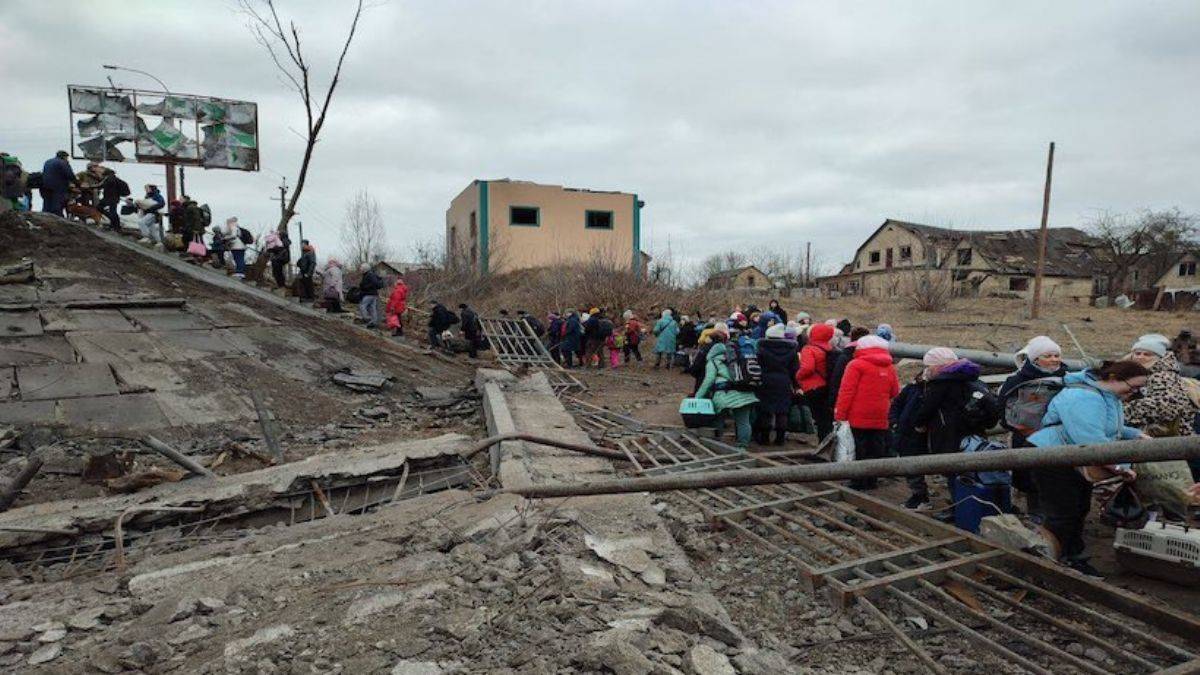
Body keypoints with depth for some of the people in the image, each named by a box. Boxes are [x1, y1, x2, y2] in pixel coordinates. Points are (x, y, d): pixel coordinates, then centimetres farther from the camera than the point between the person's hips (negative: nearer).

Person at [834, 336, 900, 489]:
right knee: (877, 449, 10)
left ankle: (860, 482, 5)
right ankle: (871, 481, 15)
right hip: (880, 418, 5)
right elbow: (894, 393, 15)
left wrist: (840, 414, -9)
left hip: (859, 416, -5)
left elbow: (846, 391, -12)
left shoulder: (856, 365, -8)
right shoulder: (890, 368, 11)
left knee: (861, 449, 1)